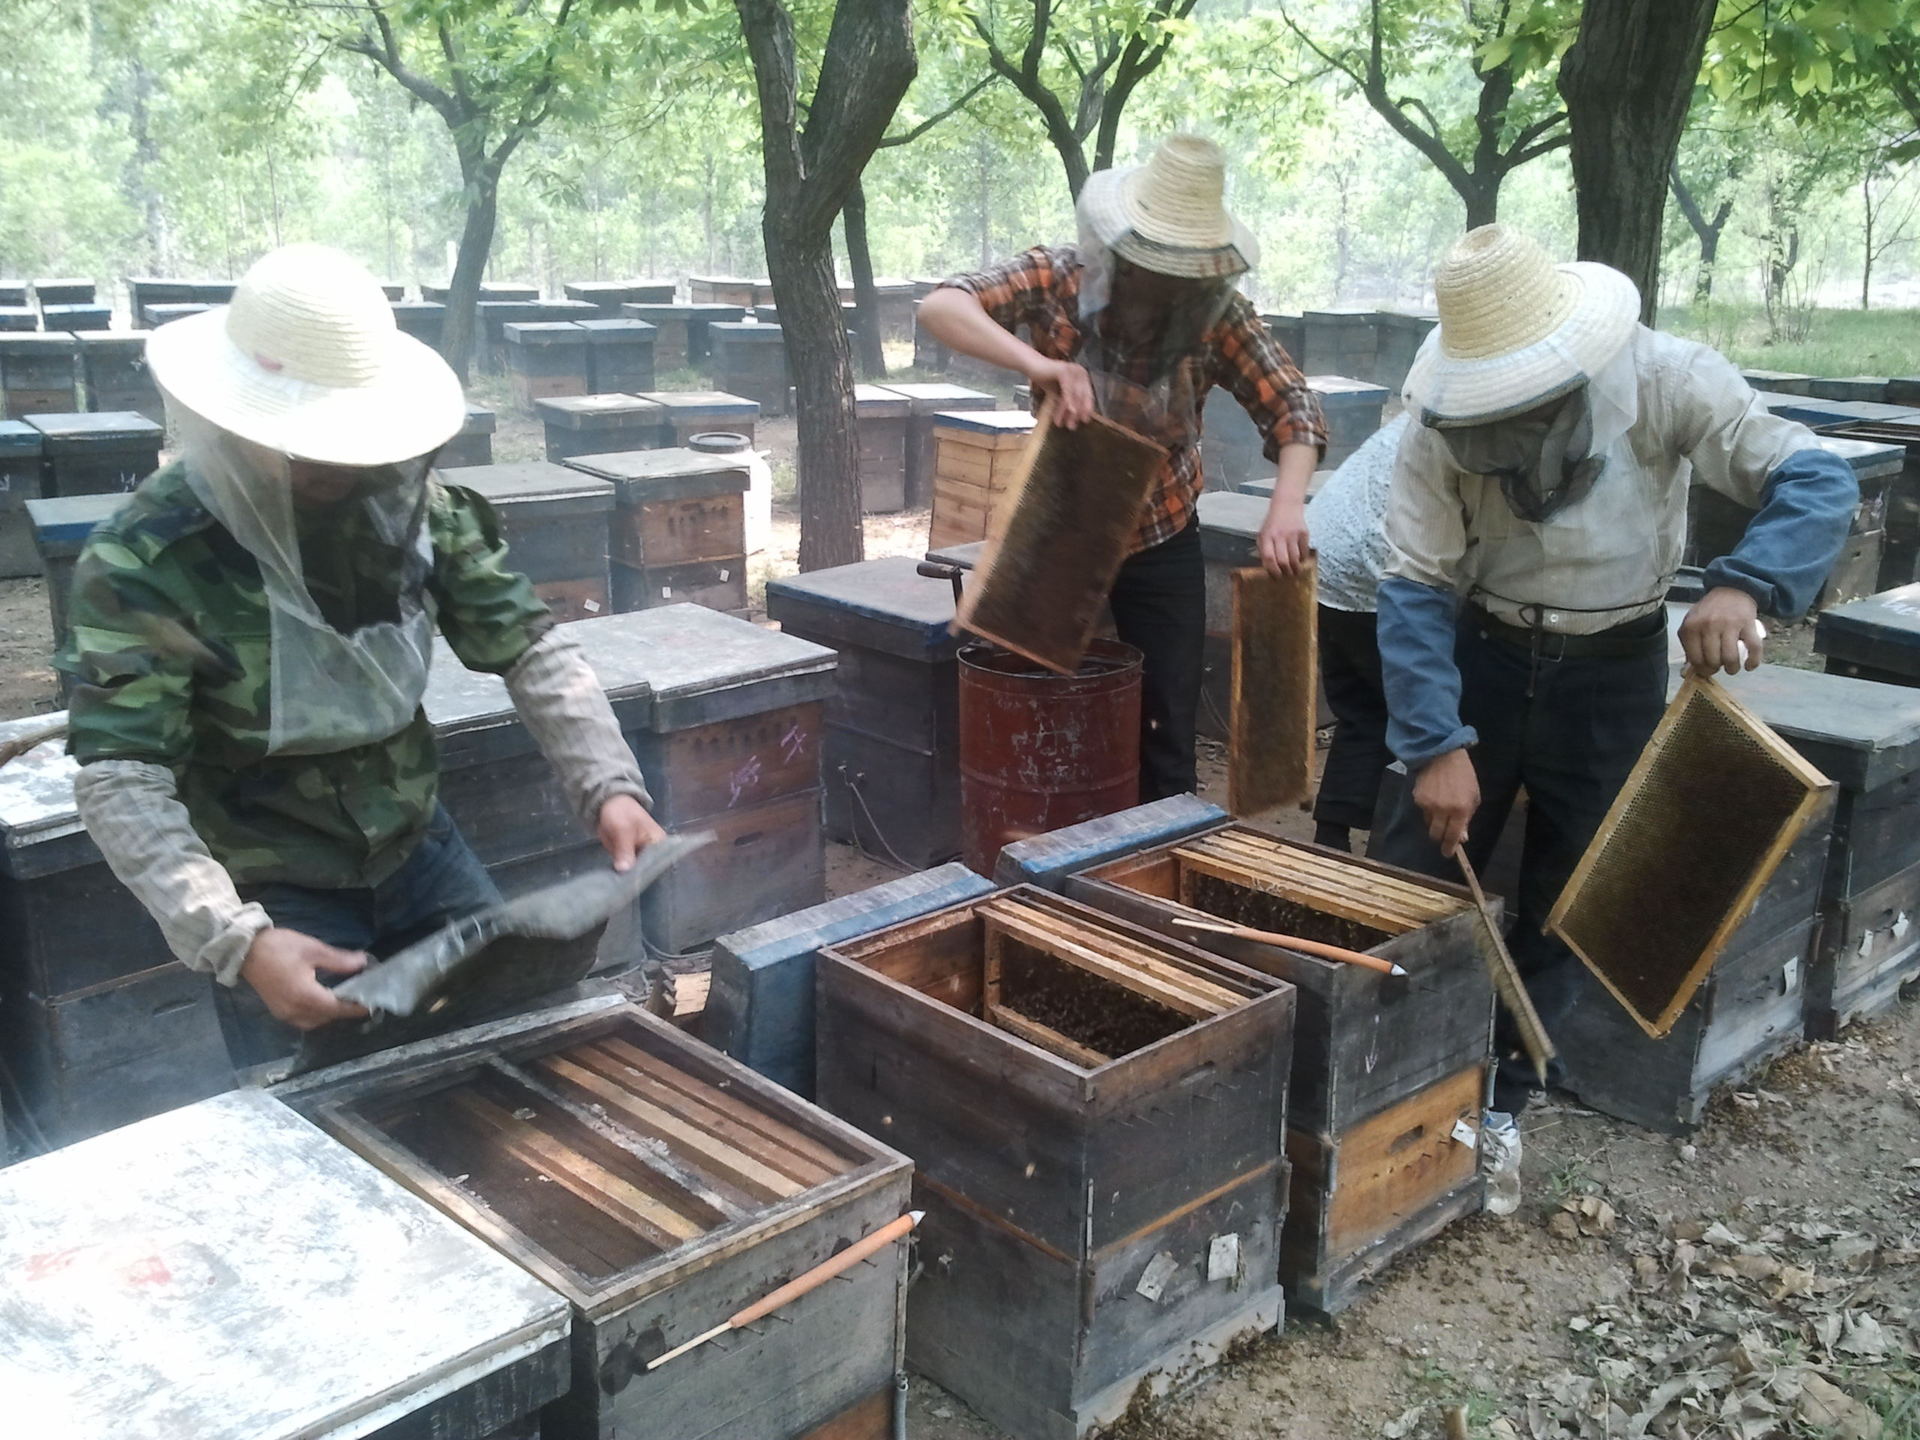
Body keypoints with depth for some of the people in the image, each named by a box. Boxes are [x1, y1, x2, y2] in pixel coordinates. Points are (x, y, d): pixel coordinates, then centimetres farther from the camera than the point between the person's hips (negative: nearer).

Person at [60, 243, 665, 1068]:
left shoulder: (410, 497, -8)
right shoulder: (144, 562, -22)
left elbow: (527, 645, -6)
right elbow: (120, 779, -26)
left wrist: (610, 784, -21)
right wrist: (234, 941, -39)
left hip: (417, 849, 5)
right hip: (272, 894, -4)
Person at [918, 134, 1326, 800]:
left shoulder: (1215, 309, -12)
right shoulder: (1057, 277, -16)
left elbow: (1290, 403, -10)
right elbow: (940, 307, -26)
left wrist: (1286, 505, -29)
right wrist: (1038, 362, -43)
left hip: (1162, 544, 1)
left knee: (1166, 729, 4)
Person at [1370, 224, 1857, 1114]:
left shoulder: (1662, 379, -18)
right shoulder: (1444, 423, -16)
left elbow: (1817, 481, -20)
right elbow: (1416, 588, -17)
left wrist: (1743, 584, -40)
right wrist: (1438, 744, -27)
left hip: (1613, 673, 0)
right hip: (1482, 655, 0)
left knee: (1563, 904, 10)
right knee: (1411, 881, 4)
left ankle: (1497, 1091, 28)